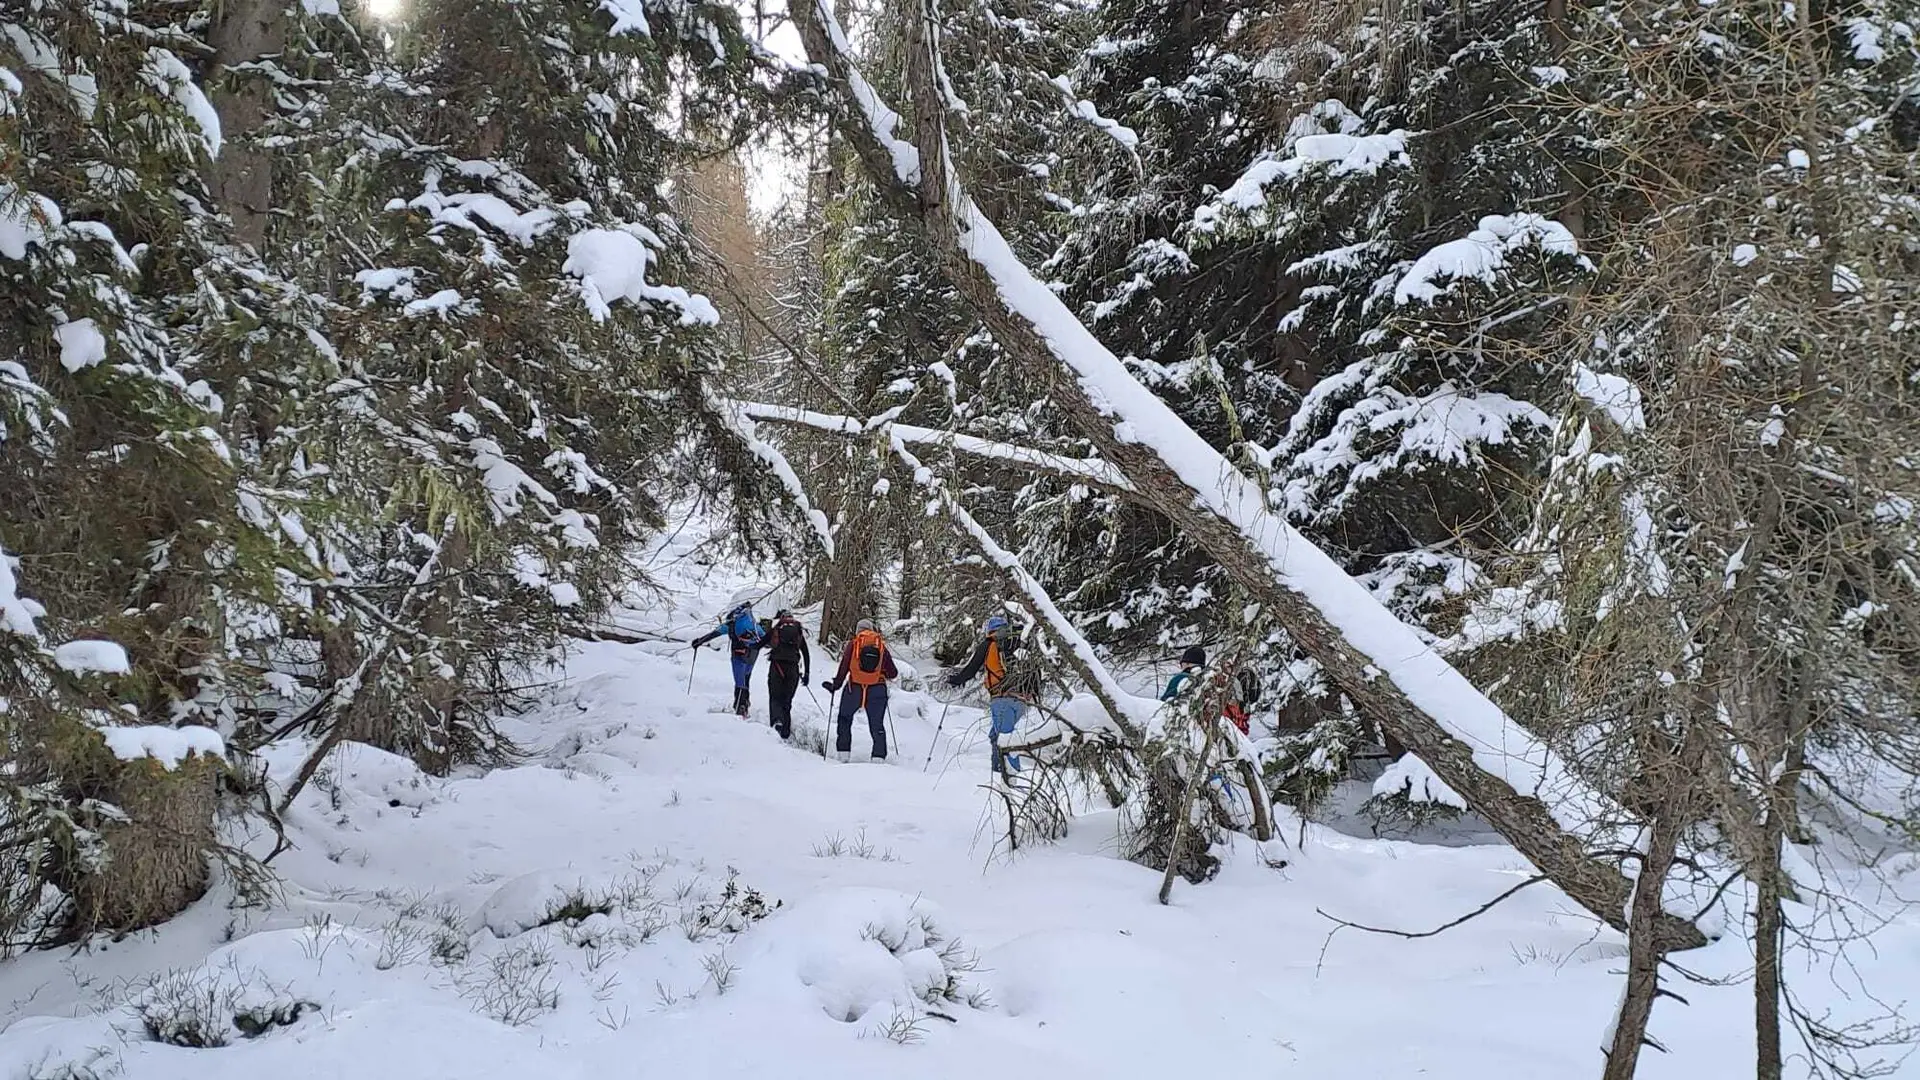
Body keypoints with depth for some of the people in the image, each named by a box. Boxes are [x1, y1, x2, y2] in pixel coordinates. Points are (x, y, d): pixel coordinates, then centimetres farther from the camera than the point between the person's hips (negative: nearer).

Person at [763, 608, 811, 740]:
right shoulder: (799, 631, 16)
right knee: (787, 700, 11)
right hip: (793, 668, 2)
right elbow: (807, 654, 15)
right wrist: (806, 673, 20)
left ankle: (777, 720, -24)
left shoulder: (775, 630, 8)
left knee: (775, 698, 3)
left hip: (777, 666, -2)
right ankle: (786, 731, 6)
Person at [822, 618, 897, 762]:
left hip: (854, 689, -1)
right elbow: (893, 674, 8)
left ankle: (844, 754, 10)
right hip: (877, 691, 1)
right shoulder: (882, 646, 7)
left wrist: (835, 685, 9)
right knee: (877, 726, 11)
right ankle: (879, 757, 1)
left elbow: (843, 668, -2)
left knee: (845, 719, 18)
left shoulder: (853, 644, 2)